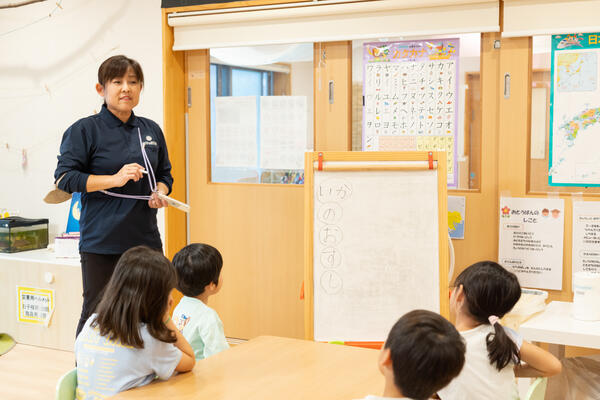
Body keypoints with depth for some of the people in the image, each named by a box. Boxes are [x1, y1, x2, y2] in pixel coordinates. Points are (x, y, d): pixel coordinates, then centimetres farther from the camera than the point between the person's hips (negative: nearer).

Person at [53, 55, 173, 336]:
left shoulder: (151, 130, 12)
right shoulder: (85, 130, -2)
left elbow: (164, 174, 22)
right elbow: (64, 177, -8)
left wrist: (160, 192, -1)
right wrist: (114, 179, -18)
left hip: (145, 238, 5)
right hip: (101, 241, -4)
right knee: (96, 313, 3)